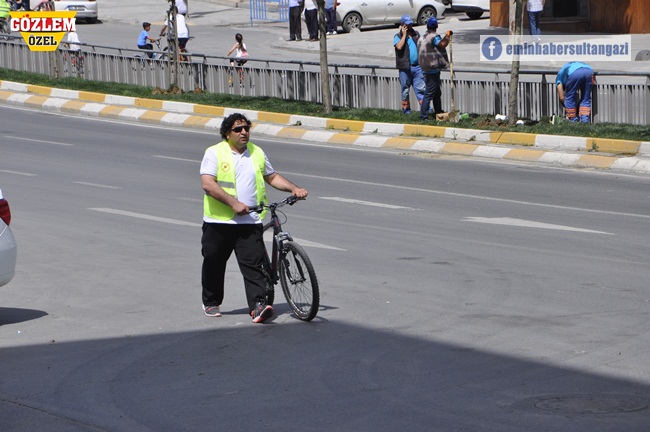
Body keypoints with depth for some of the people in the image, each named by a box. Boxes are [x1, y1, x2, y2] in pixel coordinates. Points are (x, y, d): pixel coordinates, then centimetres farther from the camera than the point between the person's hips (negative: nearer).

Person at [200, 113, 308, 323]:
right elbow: (207, 184, -14)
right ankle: (211, 303, 28)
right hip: (218, 222, -2)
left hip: (250, 223, 2)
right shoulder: (214, 153, -3)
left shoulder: (257, 153, 12)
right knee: (214, 264, 10)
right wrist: (234, 203, -20)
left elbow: (272, 177, 25)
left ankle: (258, 305, -17)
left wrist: (293, 189, 9)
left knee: (254, 264, -11)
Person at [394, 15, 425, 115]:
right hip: (405, 68, -3)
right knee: (405, 90, 4)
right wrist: (404, 35, -14)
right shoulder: (398, 37, -1)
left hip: (417, 66, 3)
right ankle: (406, 108, 14)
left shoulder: (416, 34, 14)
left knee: (421, 88, -1)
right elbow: (399, 47, -20)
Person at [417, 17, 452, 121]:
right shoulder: (434, 37, -14)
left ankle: (439, 112, 30)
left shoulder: (422, 38, 13)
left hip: (426, 69, 9)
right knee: (429, 94, -9)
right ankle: (423, 116, -11)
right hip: (433, 70, -9)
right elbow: (442, 44, -31)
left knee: (437, 93, 21)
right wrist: (447, 35, -16)